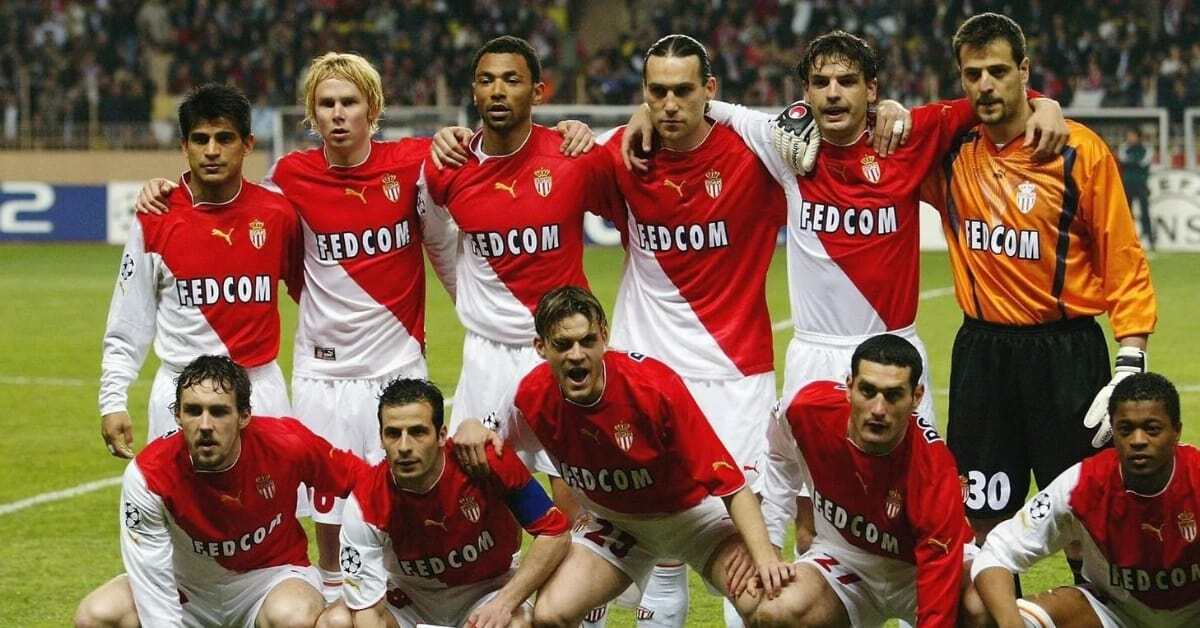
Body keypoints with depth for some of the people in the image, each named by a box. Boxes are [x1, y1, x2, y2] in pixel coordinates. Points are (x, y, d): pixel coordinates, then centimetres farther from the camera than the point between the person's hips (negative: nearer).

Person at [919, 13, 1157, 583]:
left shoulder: (1080, 151, -6)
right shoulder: (950, 151, 3)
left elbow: (1124, 264, -4)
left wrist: (1131, 366, -13)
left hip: (1064, 352, -3)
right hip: (982, 352, 3)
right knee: (983, 522, 5)